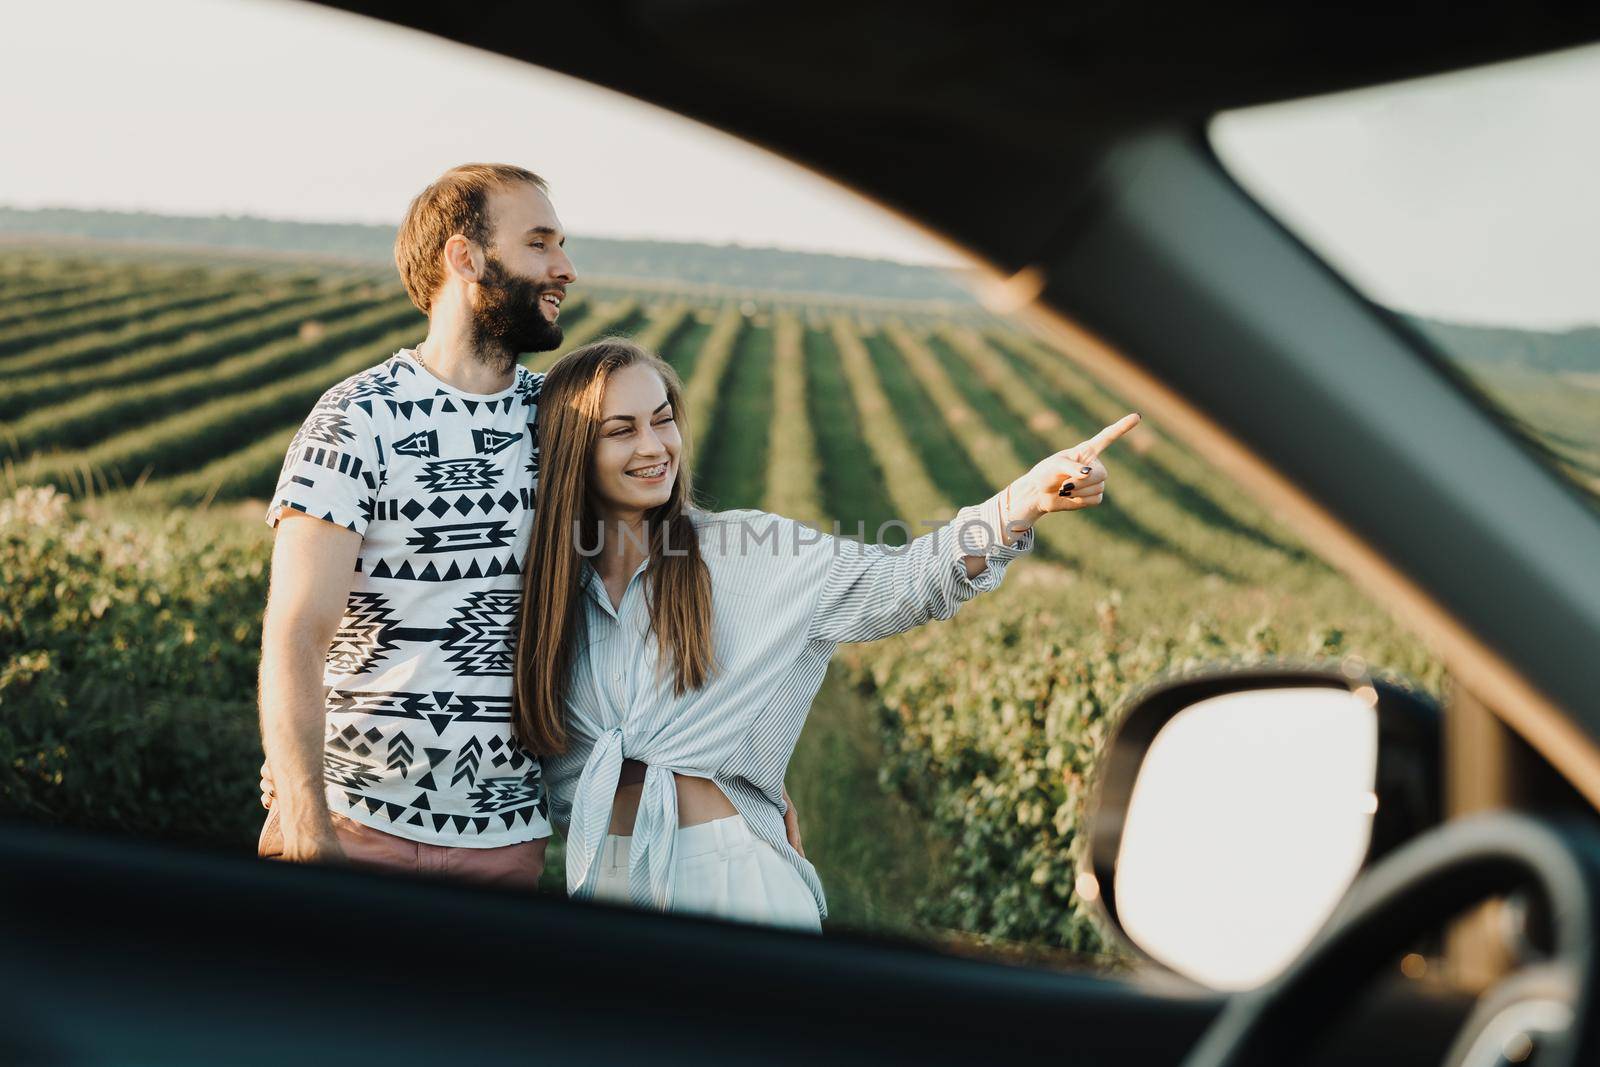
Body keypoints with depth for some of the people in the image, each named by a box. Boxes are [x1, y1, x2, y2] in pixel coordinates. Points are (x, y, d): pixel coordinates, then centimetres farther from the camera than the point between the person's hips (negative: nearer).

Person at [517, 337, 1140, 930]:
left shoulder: (746, 553, -3)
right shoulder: (552, 592, 3)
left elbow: (900, 587, -12)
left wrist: (1025, 502, -24)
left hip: (732, 873, -2)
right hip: (604, 878, 2)